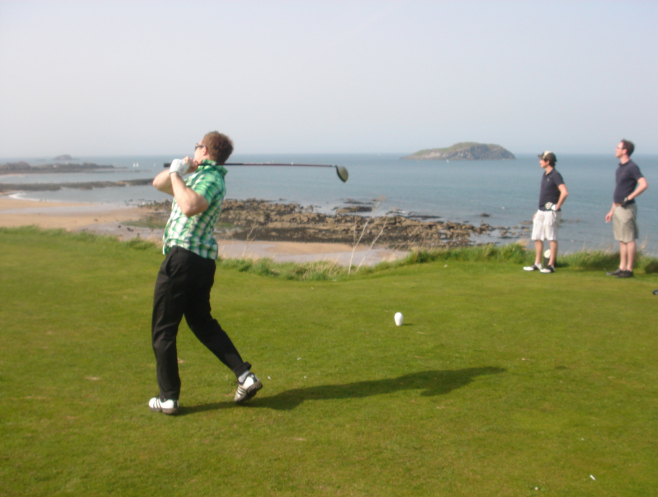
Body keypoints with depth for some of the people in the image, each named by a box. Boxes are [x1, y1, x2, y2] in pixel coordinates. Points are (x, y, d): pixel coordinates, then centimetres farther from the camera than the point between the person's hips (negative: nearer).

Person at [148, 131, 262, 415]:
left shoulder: (210, 178, -11)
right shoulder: (199, 177, 21)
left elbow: (190, 207, -33)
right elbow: (158, 183, 26)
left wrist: (177, 174, -19)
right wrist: (180, 170, 8)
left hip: (182, 256, -10)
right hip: (204, 260, 10)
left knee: (163, 330, 2)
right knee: (202, 322, 19)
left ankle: (168, 398, 8)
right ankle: (244, 375, 10)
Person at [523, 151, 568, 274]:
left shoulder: (555, 175, -13)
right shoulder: (545, 175, 15)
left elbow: (564, 192, -25)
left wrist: (557, 207, -18)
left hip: (551, 212, -9)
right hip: (542, 211, 9)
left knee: (552, 238, -4)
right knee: (537, 238, 10)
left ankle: (551, 265, 0)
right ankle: (537, 264, 16)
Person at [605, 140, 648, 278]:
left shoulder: (632, 167, -12)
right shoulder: (620, 167, 16)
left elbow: (644, 184, -24)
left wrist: (629, 198, -20)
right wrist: (612, 210, 20)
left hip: (627, 208, -9)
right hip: (618, 208, 9)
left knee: (629, 240, -4)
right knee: (621, 240, 12)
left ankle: (629, 269, -1)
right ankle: (622, 267, 17)